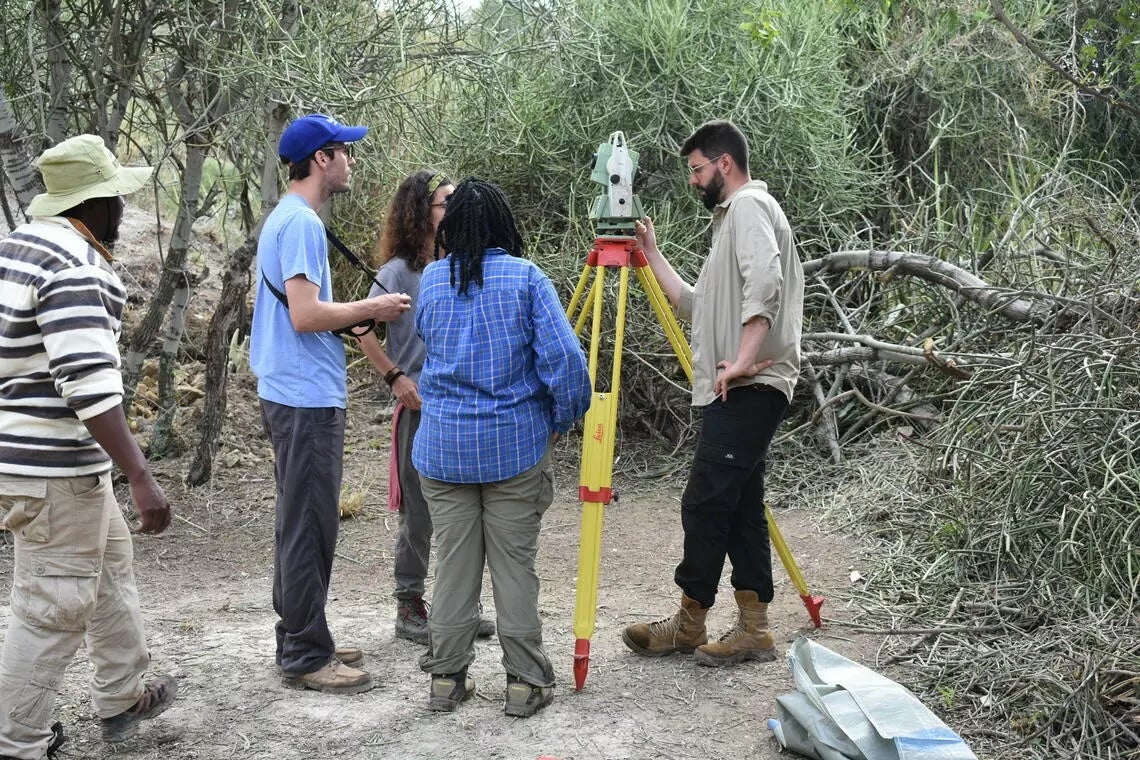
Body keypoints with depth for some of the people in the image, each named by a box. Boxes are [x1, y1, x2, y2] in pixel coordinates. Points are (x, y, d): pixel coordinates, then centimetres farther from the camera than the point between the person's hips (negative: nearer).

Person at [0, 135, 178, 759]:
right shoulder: (75, 267, -20)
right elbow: (90, 387, -27)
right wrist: (141, 479, -27)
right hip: (54, 469, -10)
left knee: (111, 564, 22)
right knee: (52, 607, 1)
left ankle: (121, 698, 36)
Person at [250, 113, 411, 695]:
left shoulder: (285, 218, 16)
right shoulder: (302, 222, -14)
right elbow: (305, 315, -22)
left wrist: (356, 320, 13)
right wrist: (370, 308, -11)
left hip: (296, 394, 10)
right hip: (307, 399, -10)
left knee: (302, 526, 15)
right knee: (309, 528, -4)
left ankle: (301, 641, 23)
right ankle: (305, 657, 4)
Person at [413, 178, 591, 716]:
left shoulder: (430, 279, 4)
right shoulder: (525, 277, -5)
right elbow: (563, 358, -12)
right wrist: (563, 419, 0)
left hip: (442, 446, 3)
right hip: (515, 445, -2)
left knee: (453, 562, 10)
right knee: (515, 564, 4)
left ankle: (446, 677, 17)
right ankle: (524, 682, 11)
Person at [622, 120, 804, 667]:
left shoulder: (750, 205, -6)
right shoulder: (731, 217, 25)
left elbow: (765, 283, -23)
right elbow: (697, 305, 25)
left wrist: (743, 359, -27)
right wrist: (652, 257, 21)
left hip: (748, 388, -10)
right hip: (733, 391, 10)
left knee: (705, 501, -6)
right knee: (739, 505, 9)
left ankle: (689, 624, 4)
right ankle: (753, 629, 13)